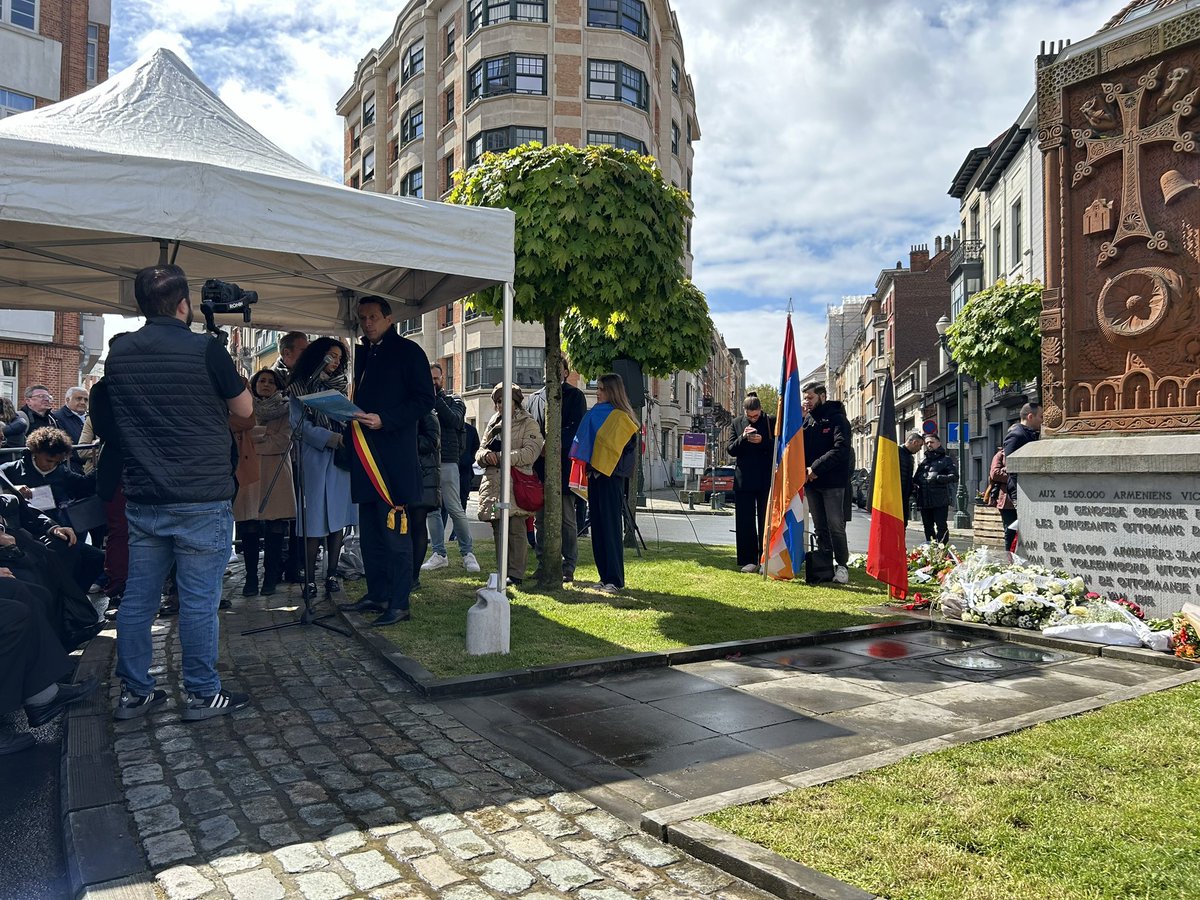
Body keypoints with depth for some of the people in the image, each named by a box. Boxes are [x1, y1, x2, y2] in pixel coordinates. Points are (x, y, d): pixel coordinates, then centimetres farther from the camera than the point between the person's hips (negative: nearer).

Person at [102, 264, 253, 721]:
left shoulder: (118, 353, 6)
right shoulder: (205, 349, -11)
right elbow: (245, 408, 1)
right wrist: (226, 368, 16)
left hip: (142, 497, 6)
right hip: (201, 498, -5)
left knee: (138, 597, 12)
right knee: (199, 599, 2)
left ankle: (134, 692, 23)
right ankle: (202, 694, 11)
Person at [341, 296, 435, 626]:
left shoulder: (407, 351, -3)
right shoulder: (363, 353, 20)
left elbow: (424, 400, -10)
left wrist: (384, 421, -18)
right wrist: (352, 418, 8)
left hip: (395, 455, -8)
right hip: (365, 455, 8)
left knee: (394, 530, -8)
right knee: (369, 529, 12)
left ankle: (399, 604, -3)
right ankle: (377, 594, 22)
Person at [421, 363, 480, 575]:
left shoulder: (453, 400, 8)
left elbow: (453, 420, -12)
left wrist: (436, 398, -10)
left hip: (447, 463, -3)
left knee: (455, 509, -5)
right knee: (431, 510, 5)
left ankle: (468, 553, 6)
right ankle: (439, 554, 13)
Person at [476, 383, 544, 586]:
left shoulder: (528, 424, 2)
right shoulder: (493, 424, 22)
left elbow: (530, 452, -12)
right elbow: (480, 451, 19)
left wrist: (501, 457, -17)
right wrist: (486, 455, -5)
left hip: (516, 484, -6)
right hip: (493, 484, 6)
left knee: (516, 529, -7)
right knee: (498, 530, 9)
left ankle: (516, 573, -1)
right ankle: (504, 571, 18)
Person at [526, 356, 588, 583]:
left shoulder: (575, 396, 6)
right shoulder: (534, 398, 18)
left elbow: (576, 428, -6)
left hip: (563, 464, -4)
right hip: (538, 468, 4)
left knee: (566, 520, 0)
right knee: (540, 519, 7)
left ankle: (568, 568, 6)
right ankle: (543, 566, 15)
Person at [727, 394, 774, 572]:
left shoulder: (772, 422, 1)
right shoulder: (737, 423, 7)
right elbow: (731, 450, 3)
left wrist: (763, 441, -17)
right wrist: (742, 438, -14)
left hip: (767, 480, -2)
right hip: (744, 480, 2)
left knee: (766, 521, 3)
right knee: (745, 522, 4)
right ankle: (748, 560, 11)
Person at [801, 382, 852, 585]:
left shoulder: (837, 418, -5)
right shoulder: (807, 420, 14)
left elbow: (840, 449, -16)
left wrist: (816, 467, -18)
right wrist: (803, 469, -6)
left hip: (833, 482, -6)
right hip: (812, 482, 6)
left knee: (835, 525, -5)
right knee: (819, 527, 11)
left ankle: (842, 565, 4)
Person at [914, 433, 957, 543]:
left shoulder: (946, 459, 3)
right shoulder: (923, 462, 20)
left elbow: (954, 476, -9)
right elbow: (916, 479, 23)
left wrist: (937, 478, -20)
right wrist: (914, 484, 0)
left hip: (940, 501, -6)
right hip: (924, 501, 6)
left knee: (941, 527, -6)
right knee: (928, 528, 12)